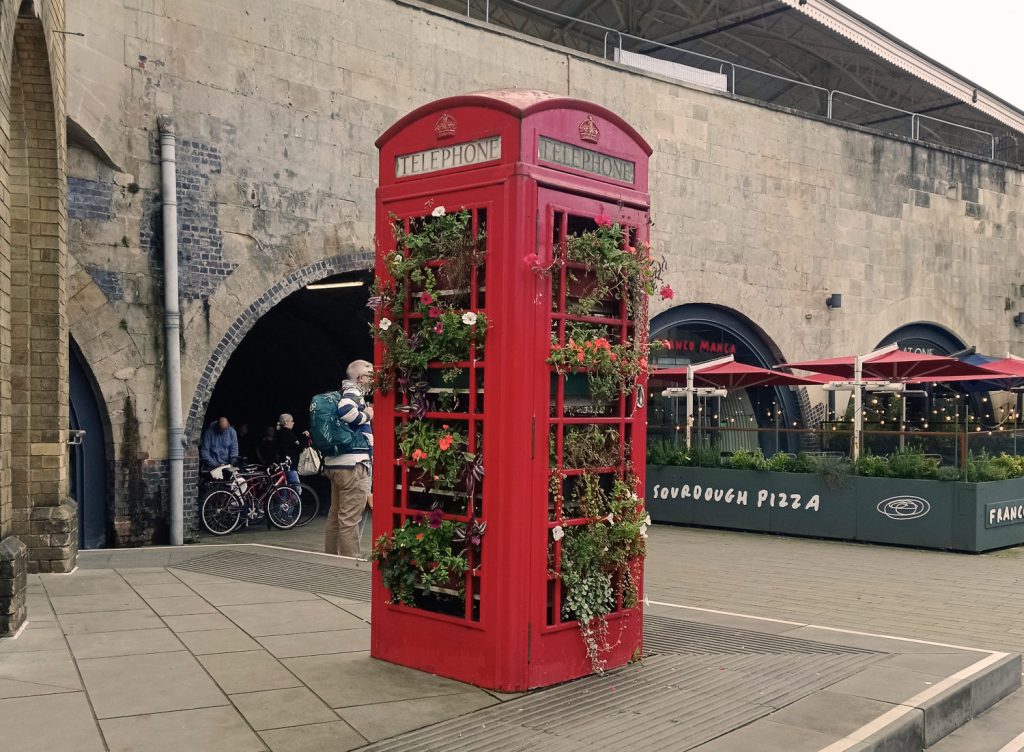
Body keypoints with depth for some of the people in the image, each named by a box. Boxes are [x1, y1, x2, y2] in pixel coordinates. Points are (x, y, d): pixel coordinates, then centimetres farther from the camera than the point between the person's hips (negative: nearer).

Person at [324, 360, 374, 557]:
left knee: (335, 515, 16)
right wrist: (366, 416, -13)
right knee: (350, 519, -7)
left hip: (335, 463, 10)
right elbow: (346, 410, -31)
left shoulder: (345, 393, 19)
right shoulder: (354, 392, -10)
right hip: (353, 464, -10)